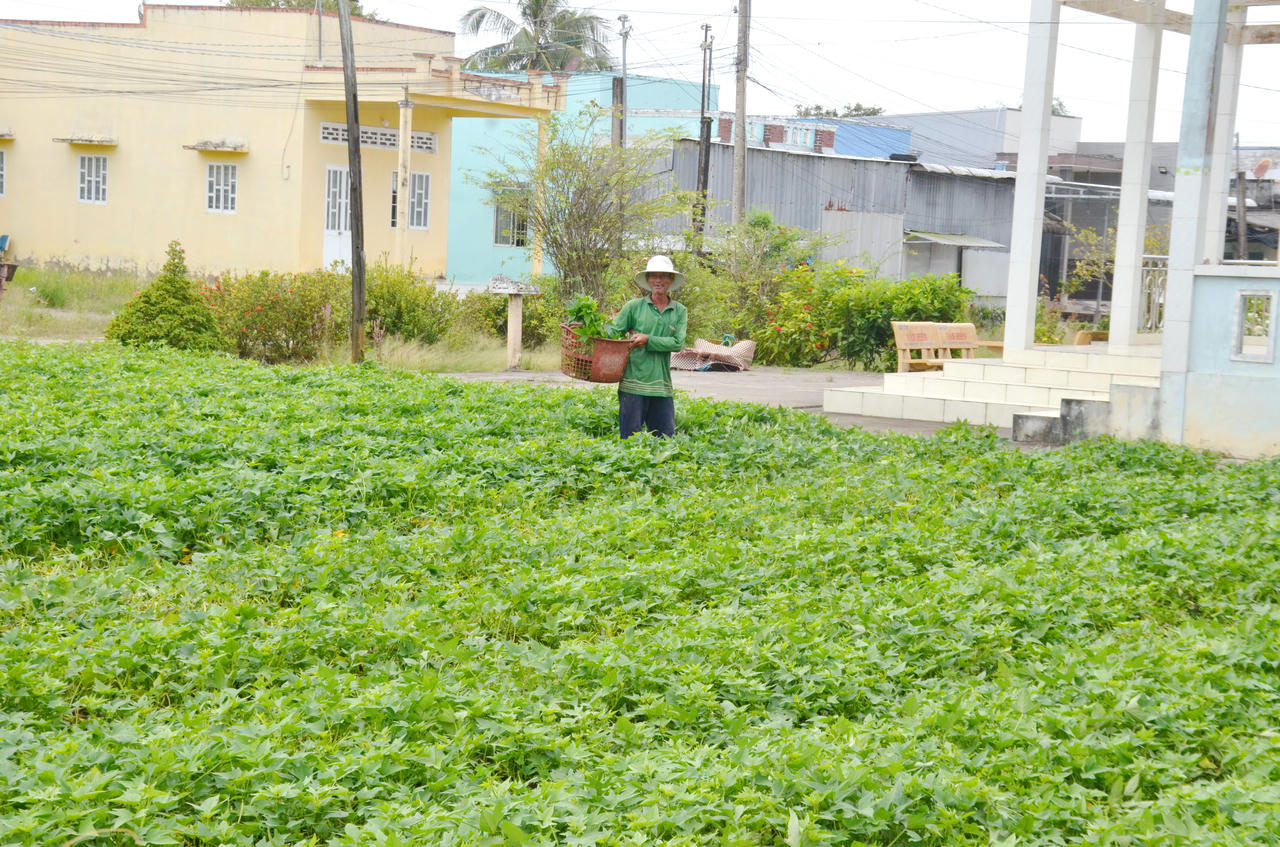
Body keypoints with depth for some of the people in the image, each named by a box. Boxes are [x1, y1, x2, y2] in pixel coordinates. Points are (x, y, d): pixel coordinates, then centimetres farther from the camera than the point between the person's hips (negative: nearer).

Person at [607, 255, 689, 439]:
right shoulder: (634, 306, 5)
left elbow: (678, 343, -2)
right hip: (634, 381, -3)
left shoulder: (680, 311, 11)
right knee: (629, 439, -4)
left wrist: (648, 340, -11)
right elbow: (613, 331, 2)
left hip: (662, 385, 3)